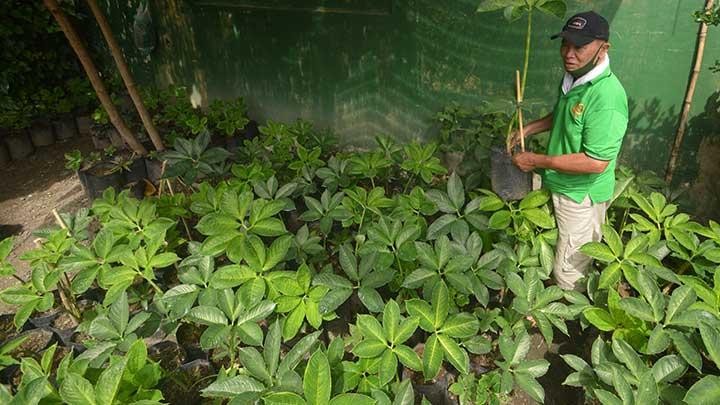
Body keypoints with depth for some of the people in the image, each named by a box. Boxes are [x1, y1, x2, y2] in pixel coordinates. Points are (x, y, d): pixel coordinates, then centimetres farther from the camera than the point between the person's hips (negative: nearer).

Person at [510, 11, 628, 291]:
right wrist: (529, 129, 5)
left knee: (568, 273, 6)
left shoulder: (606, 97, -29)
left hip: (581, 196, -9)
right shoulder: (572, 78, 0)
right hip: (560, 185, 9)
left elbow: (596, 162, -31)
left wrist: (537, 161, -25)